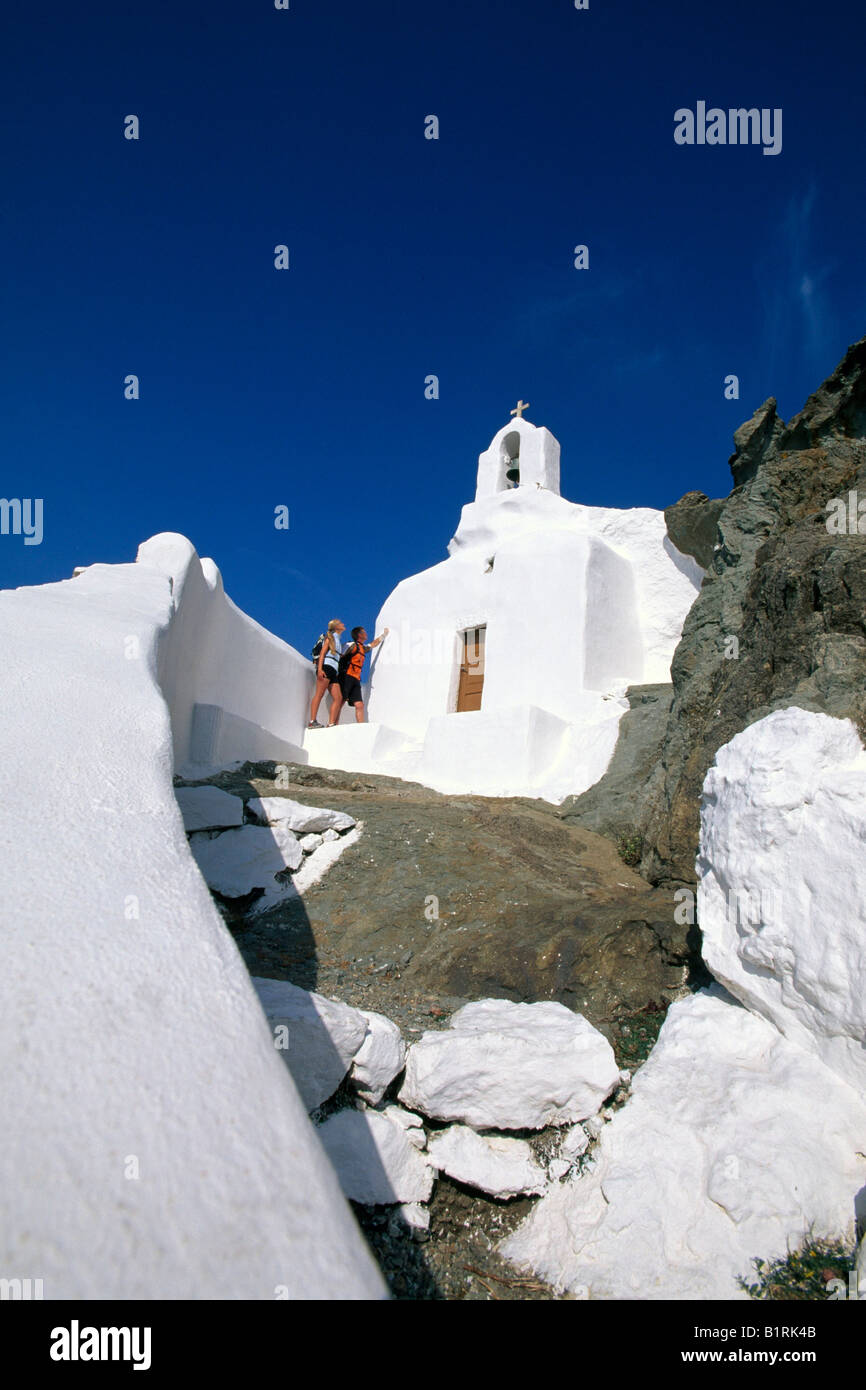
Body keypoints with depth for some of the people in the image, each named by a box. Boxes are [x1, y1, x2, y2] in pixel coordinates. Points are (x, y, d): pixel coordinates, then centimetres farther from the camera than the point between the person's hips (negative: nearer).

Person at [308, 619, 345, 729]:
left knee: (338, 698, -5)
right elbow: (322, 652, -4)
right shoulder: (330, 636, 8)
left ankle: (331, 724, -10)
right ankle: (312, 721, -22)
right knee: (319, 694, -16)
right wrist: (319, 669, -17)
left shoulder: (338, 641, 30)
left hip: (334, 670, 8)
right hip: (326, 666, -8)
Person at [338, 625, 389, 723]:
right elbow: (340, 658, -4)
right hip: (347, 677, -7)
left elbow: (373, 644, 43)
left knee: (359, 705, -4)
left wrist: (384, 634, 54)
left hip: (356, 680, 8)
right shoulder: (351, 645, 0)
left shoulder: (363, 648, 24)